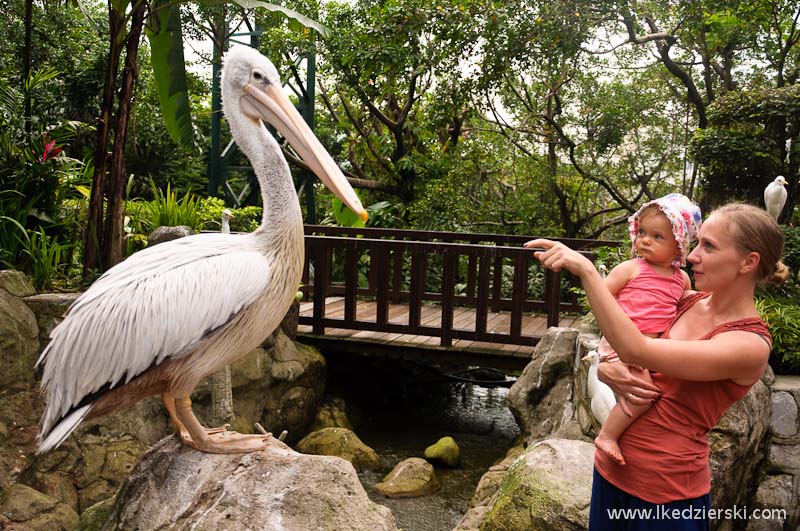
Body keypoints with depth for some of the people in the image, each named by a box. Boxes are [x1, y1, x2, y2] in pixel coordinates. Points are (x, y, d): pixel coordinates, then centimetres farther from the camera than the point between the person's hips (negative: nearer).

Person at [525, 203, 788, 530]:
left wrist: (585, 269, -33)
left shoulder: (751, 345, -19)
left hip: (665, 494, -6)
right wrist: (609, 372, -15)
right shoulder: (687, 302, 1)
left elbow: (634, 349, -30)